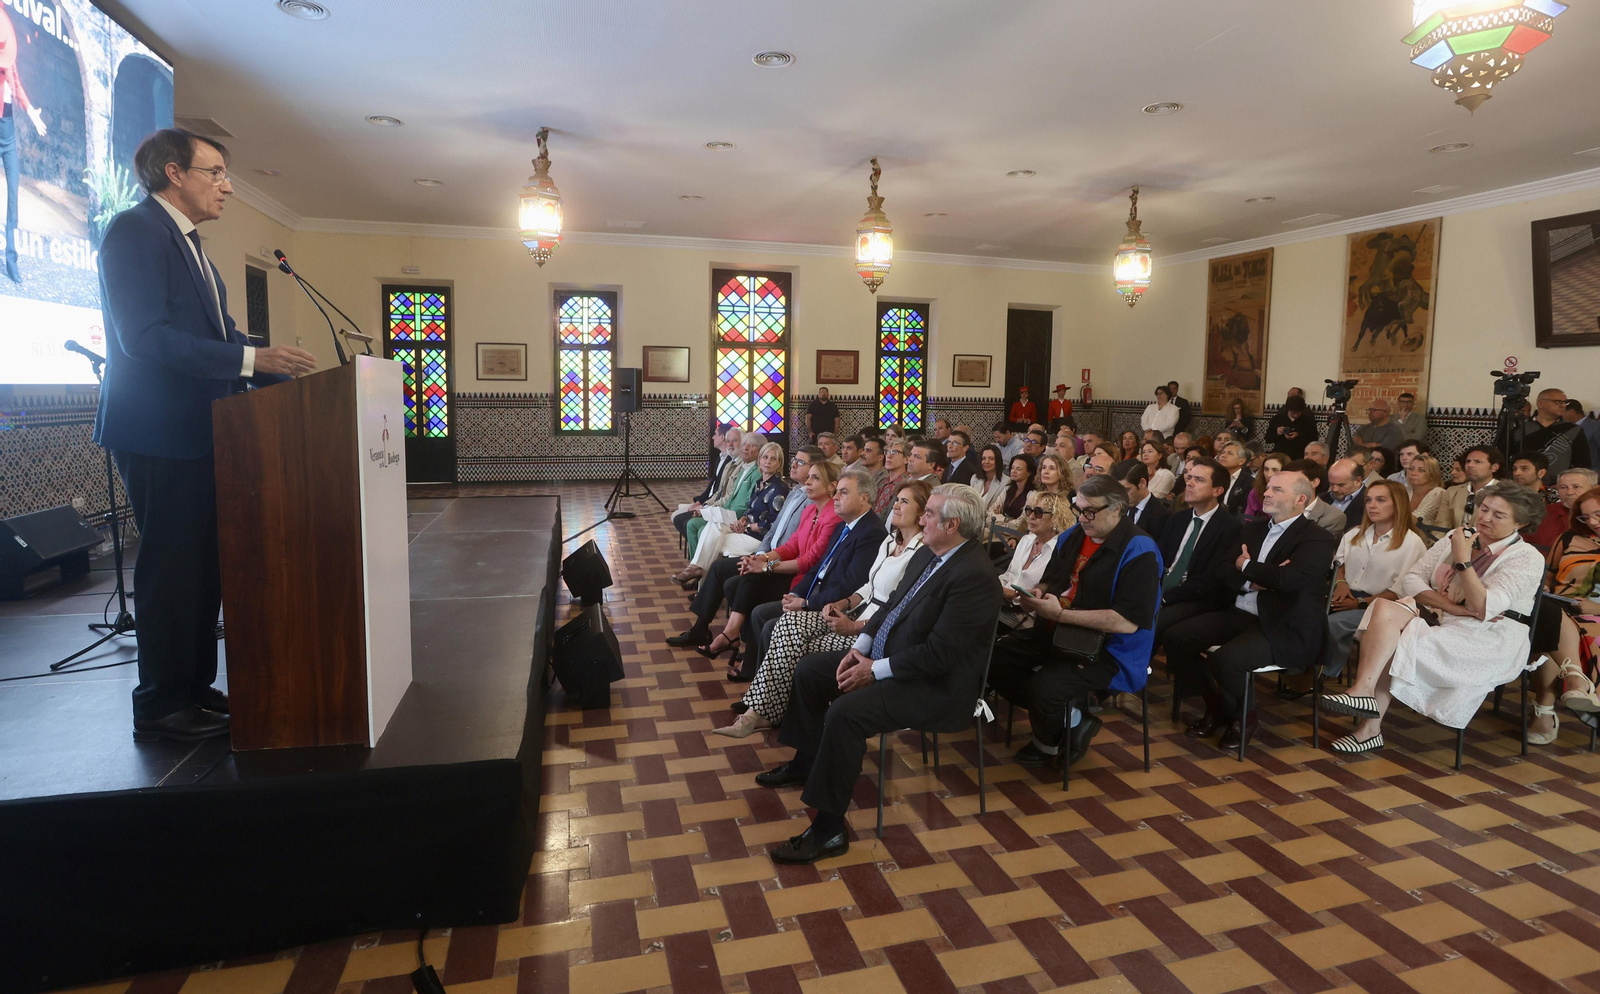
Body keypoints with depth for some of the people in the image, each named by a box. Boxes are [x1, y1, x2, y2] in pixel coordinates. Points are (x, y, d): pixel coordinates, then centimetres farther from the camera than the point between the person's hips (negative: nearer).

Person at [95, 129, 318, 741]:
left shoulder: (187, 244, 20)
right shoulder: (136, 230, -10)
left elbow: (221, 335, 16)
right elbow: (146, 337, -22)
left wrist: (284, 374, 4)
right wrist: (251, 358, -27)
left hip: (197, 431, 10)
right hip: (156, 433, -9)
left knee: (204, 564, 12)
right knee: (172, 568, -4)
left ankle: (196, 686, 23)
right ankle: (162, 707, 7)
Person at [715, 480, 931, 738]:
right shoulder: (890, 540, 13)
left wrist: (854, 626, -21)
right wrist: (843, 604, 1)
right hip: (858, 614, 8)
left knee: (803, 651, -19)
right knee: (790, 621, -12)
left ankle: (762, 713, 1)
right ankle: (760, 711, -11)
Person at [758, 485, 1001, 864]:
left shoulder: (974, 577, -25)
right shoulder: (927, 554, 4)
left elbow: (938, 654, -27)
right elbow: (891, 606, 14)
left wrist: (875, 670, -20)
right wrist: (860, 646, -1)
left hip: (935, 686, -10)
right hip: (884, 656, 10)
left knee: (844, 713, -29)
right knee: (808, 672, 11)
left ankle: (829, 829, -15)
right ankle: (806, 762, 30)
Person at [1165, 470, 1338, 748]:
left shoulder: (1317, 539, -7)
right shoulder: (1252, 530, 16)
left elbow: (1289, 578, -25)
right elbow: (1224, 573, 8)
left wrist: (1246, 565, -9)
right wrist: (1253, 580, -13)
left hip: (1285, 629, -7)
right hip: (1241, 615, 7)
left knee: (1226, 658, -32)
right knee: (1177, 636, -10)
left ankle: (1240, 718, 2)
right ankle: (1216, 706, 9)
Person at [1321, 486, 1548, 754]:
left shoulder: (1528, 558, -2)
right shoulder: (1458, 537, 14)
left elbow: (1483, 609, -17)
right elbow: (1411, 579, 4)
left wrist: (1462, 559, -16)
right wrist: (1454, 607, -10)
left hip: (1490, 642, -5)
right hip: (1440, 618, 5)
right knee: (1385, 608, -28)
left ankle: (1369, 720, -26)